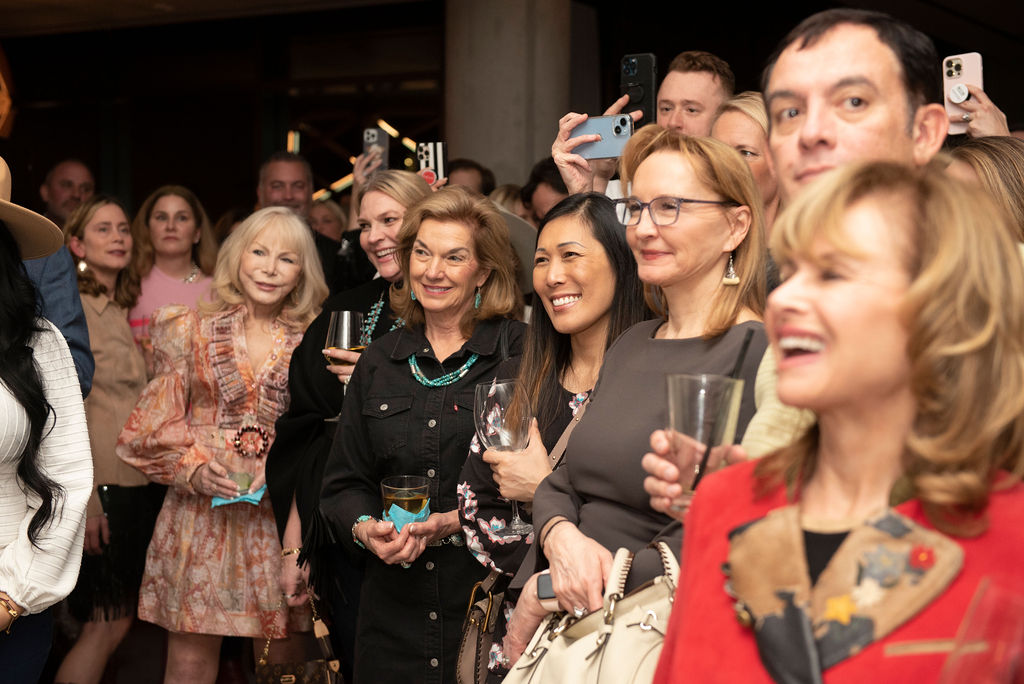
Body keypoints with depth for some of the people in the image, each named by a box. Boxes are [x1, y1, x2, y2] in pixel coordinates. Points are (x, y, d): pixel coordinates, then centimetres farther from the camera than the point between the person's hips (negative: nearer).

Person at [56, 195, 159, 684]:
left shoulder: (125, 310, 15)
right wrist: (83, 498, -18)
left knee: (116, 625, 9)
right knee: (105, 628, -7)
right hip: (103, 489, -8)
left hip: (142, 486, 8)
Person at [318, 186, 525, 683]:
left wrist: (455, 523, -18)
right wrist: (365, 527, -6)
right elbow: (343, 482, 15)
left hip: (493, 600, -4)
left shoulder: (518, 354, -3)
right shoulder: (378, 361, 12)